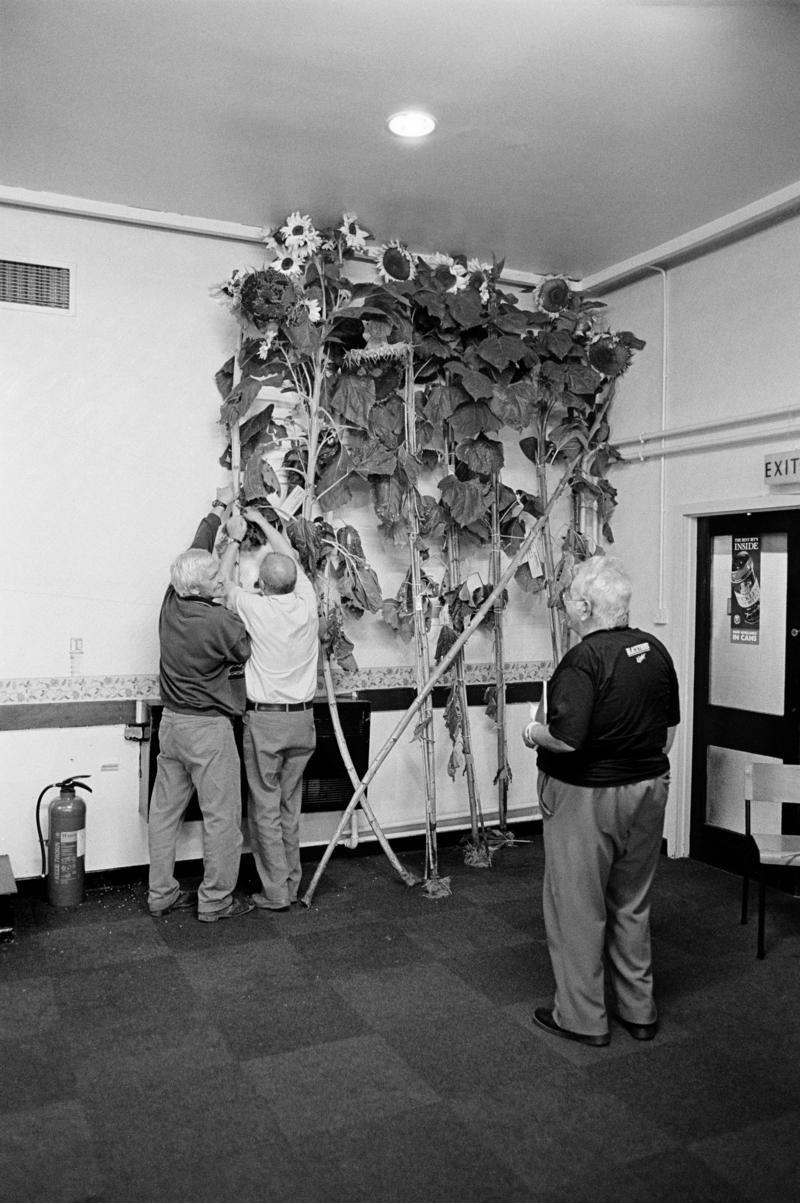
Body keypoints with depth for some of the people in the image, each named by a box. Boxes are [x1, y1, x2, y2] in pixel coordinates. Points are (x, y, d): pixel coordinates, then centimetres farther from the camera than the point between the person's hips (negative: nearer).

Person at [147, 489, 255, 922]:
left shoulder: (172, 602, -2)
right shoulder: (219, 622, -22)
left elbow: (198, 550, 12)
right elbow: (249, 651, -3)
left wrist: (220, 508, 24)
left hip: (171, 721, 8)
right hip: (208, 728, -8)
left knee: (165, 809, 14)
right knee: (221, 815, 5)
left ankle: (162, 893, 25)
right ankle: (216, 900, 14)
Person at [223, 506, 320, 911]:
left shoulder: (254, 608, -15)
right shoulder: (307, 603, -3)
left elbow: (224, 583, 6)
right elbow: (291, 555, 14)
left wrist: (235, 537, 19)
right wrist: (261, 522, 27)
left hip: (264, 721, -4)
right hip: (302, 719, 5)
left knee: (266, 809, 5)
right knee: (290, 807, 15)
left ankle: (275, 892, 10)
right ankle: (292, 884, 23)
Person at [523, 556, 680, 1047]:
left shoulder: (584, 660, -22)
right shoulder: (656, 650, 2)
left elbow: (566, 739, -28)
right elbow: (669, 727, 11)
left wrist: (533, 733, -8)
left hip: (587, 797, -7)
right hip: (648, 788, 8)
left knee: (577, 908, 9)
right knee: (632, 905, 21)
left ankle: (582, 1017, 21)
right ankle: (639, 1010, 33)